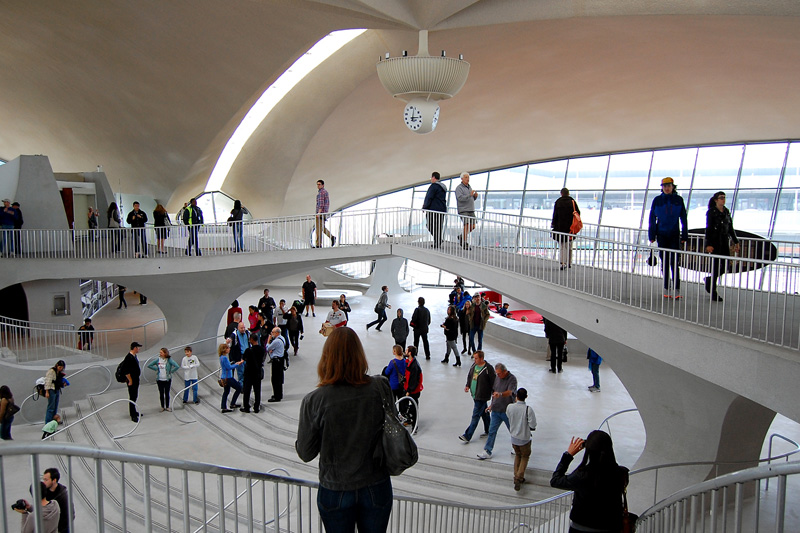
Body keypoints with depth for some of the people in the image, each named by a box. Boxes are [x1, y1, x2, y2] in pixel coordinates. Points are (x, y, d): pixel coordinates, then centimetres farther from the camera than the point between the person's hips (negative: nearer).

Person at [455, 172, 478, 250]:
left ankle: (461, 237, 24)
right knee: (467, 225, -17)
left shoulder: (469, 187, 17)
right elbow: (460, 198, -21)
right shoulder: (459, 188, -7)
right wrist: (470, 195, -28)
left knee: (472, 226, 4)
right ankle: (464, 243, -9)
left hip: (471, 210, 8)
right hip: (463, 210, -8)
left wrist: (475, 196, -1)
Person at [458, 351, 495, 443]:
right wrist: (467, 386, 4)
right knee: (484, 413, 21)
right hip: (474, 395, 8)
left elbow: (493, 383, -12)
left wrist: (493, 395, -9)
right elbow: (469, 376, 19)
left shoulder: (488, 368, -18)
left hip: (482, 396, -8)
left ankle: (467, 436, -4)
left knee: (475, 416, -5)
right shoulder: (473, 365, 4)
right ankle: (488, 431, 36)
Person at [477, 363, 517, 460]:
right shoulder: (497, 377, 4)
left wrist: (500, 394, -50)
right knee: (492, 430, 5)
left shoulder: (512, 379, -16)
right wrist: (492, 404, 18)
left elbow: (510, 392, -31)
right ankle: (487, 451, 11)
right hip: (496, 410, 5)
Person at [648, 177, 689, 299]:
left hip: (674, 234, -1)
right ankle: (666, 289, 12)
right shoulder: (657, 200, 2)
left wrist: (684, 236, 2)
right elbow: (652, 218, 5)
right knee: (664, 262, 5)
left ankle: (677, 289, -6)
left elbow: (683, 218, 5)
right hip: (661, 234, 1)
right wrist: (652, 235, 1)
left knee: (674, 262, -6)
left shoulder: (678, 200, 2)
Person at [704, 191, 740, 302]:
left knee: (724, 267, 3)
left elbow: (731, 228, 17)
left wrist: (736, 242, 14)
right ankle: (713, 291, 7)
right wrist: (708, 244, -19)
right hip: (715, 243, -6)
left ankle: (710, 280, 29)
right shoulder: (711, 212, -6)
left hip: (725, 243, 6)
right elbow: (708, 229, -11)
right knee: (716, 266, -3)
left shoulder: (726, 212, 11)